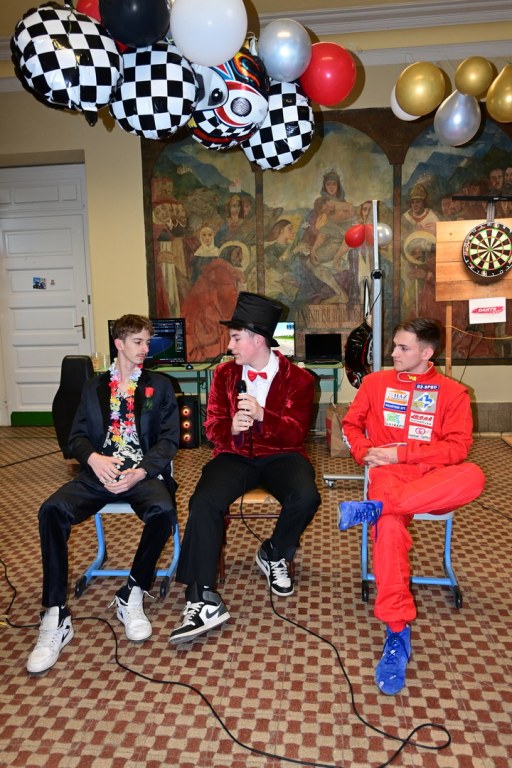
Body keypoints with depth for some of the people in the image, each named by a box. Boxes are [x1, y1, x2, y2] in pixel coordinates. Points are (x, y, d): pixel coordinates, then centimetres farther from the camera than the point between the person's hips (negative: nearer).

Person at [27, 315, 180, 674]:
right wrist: (94, 459, -13)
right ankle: (56, 616, -18)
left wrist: (140, 472, -14)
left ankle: (132, 596, -12)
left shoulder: (160, 385, 14)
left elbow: (170, 438, 3)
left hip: (144, 473, -1)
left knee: (163, 510, -35)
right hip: (100, 472, 2)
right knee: (52, 510, -27)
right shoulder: (93, 386, 20)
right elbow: (77, 435, 11)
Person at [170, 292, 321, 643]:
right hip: (235, 456, 1)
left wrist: (262, 415, -24)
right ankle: (204, 600, -23)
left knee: (306, 497, -31)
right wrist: (231, 428, -19)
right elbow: (213, 426, 6)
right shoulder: (224, 373, 8)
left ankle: (274, 556, 2)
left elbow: (296, 433, -7)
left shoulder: (298, 378, -1)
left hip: (280, 456, -1)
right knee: (203, 502, -28)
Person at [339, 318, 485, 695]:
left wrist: (400, 452, -13)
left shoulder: (453, 392, 6)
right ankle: (398, 631, -30)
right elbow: (351, 424, 16)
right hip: (388, 475, 0)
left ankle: (374, 507, -35)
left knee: (473, 477, -35)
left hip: (432, 480, 0)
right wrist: (365, 451, -6)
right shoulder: (376, 382, 12)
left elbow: (458, 447, -3)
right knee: (390, 527, -34)